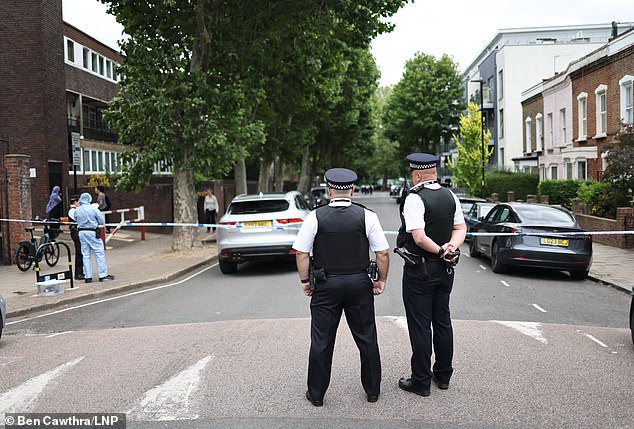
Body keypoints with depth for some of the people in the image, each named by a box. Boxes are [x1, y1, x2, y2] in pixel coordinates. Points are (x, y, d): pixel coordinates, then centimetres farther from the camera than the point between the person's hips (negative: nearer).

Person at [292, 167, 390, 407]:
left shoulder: (315, 217, -6)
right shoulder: (367, 216, -5)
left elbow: (302, 253, -5)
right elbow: (382, 253, -4)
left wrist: (305, 281, 8)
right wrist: (382, 280, 10)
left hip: (326, 286, -1)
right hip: (360, 284, 1)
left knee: (321, 341, 9)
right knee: (366, 338, 15)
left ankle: (316, 394, 21)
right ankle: (372, 390, 27)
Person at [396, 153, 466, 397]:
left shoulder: (414, 199, -18)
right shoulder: (450, 196, 5)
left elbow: (419, 238, -26)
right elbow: (461, 227, 7)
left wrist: (440, 251, -12)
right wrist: (451, 248, -9)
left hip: (419, 269, -7)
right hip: (445, 268, 7)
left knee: (420, 325, 2)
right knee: (442, 321, 17)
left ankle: (421, 381, 11)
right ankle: (443, 375, 29)